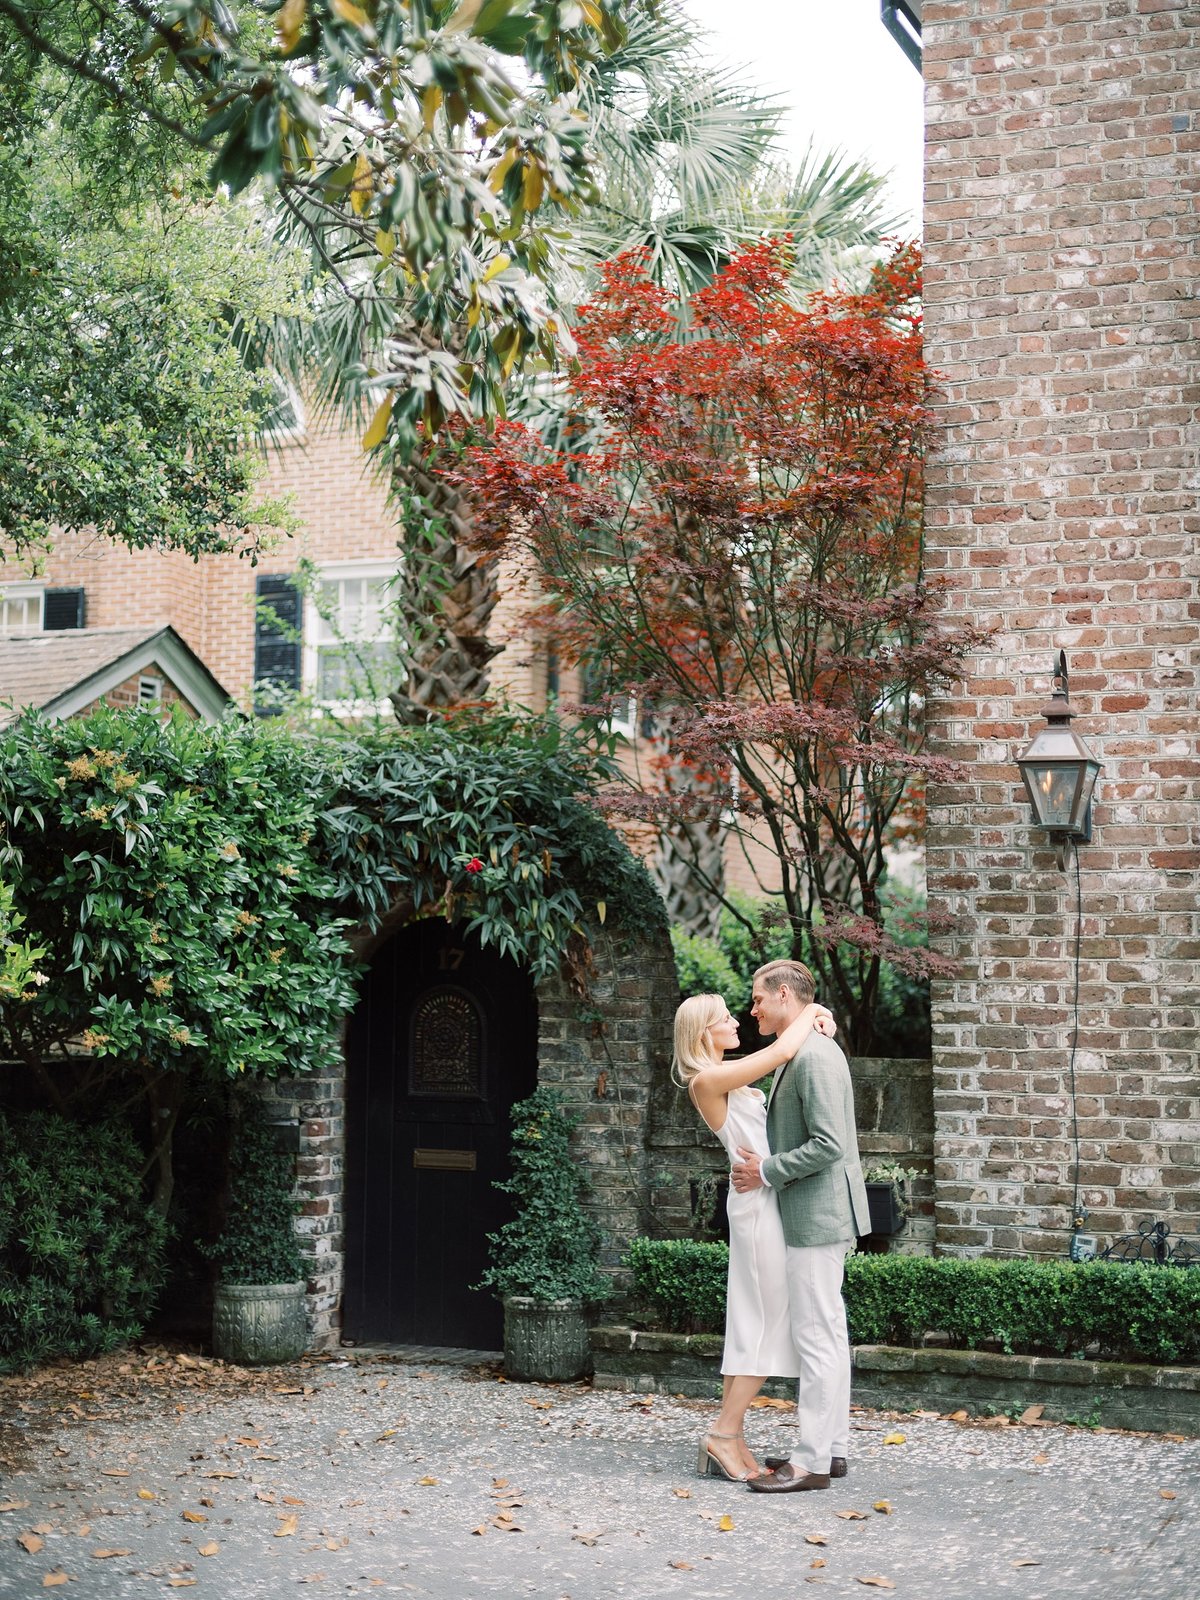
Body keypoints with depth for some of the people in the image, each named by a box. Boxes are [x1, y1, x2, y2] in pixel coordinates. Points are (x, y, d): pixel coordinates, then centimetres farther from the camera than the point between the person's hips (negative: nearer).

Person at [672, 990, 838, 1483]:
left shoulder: (728, 1079, 15)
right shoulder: (706, 1081, -13)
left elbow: (787, 1058, 20)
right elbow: (782, 1051, -21)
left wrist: (815, 1024, 2)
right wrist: (809, 1012, -5)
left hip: (766, 1202, 9)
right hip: (760, 1200, -9)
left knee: (753, 1323, 8)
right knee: (771, 1322, -6)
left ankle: (732, 1440, 10)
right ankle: (722, 1436, -2)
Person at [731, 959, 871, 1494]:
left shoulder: (814, 1056, -18)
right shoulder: (799, 1054, 15)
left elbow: (828, 1145, -24)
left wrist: (767, 1172, -16)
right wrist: (762, 1161, 11)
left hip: (817, 1217, -11)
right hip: (814, 1216, 11)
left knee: (816, 1337, -7)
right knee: (827, 1334, 14)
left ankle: (813, 1460, -3)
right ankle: (831, 1446, 22)